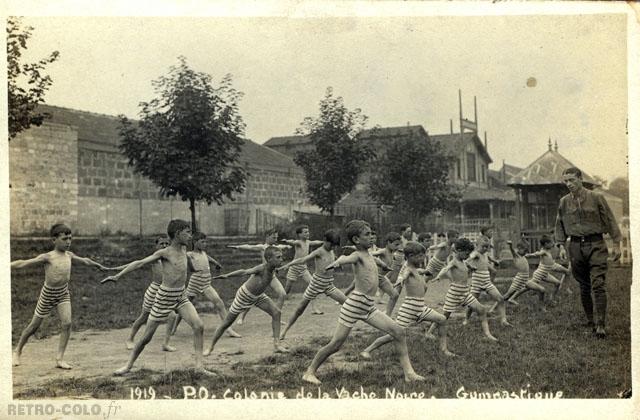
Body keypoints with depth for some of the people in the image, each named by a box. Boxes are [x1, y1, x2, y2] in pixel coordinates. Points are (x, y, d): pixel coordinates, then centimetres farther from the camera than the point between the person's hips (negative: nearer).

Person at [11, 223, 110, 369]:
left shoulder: (69, 255, -2)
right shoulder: (48, 257, -18)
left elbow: (85, 261, 16)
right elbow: (23, 263, -20)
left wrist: (99, 266, 31)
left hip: (63, 294, 4)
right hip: (48, 294, -4)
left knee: (67, 323, -13)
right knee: (34, 326, 10)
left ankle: (59, 359, -5)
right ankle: (17, 351, 34)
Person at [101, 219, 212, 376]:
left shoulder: (183, 249, 2)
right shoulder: (165, 253, -15)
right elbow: (140, 263, -18)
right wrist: (118, 275, -21)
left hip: (181, 297, 5)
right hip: (164, 298, -5)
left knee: (198, 326, -11)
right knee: (147, 336, 4)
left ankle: (199, 365, -6)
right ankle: (128, 365, 23)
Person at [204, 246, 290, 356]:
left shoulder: (272, 268, -15)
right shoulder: (261, 268, -36)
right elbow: (244, 272, -50)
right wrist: (227, 275, -61)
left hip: (258, 296, 7)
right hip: (244, 295, -7)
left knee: (276, 312, -9)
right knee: (227, 323, 6)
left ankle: (276, 344, -3)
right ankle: (210, 348, 23)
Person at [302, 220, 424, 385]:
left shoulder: (368, 255, 15)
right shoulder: (357, 255, -9)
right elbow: (346, 259, -34)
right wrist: (336, 263, -54)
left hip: (369, 307, 8)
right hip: (355, 304, -8)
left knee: (399, 332, -1)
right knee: (335, 345, -3)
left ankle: (409, 373, 4)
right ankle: (309, 372, 13)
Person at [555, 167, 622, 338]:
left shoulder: (596, 198, -1)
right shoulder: (564, 202, 7)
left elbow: (610, 221, 2)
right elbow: (560, 226, 15)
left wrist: (616, 244, -1)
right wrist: (561, 246, 6)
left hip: (596, 245, -3)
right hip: (576, 246, 3)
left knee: (598, 285, -11)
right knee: (584, 286, 8)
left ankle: (600, 325, -11)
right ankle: (590, 320, 21)